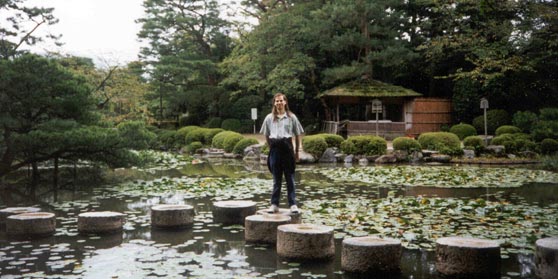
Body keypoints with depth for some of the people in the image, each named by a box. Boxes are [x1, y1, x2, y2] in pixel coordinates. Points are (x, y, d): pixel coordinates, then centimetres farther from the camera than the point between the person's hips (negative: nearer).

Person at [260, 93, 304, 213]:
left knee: (290, 177, 2)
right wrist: (271, 148, 6)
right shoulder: (269, 118, 6)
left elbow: (297, 135, 7)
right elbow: (266, 135, 12)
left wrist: (296, 152, 6)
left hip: (287, 147, -1)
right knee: (276, 178, 7)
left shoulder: (291, 117, 3)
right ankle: (274, 204, 12)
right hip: (275, 148, 1)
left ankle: (293, 204, 6)